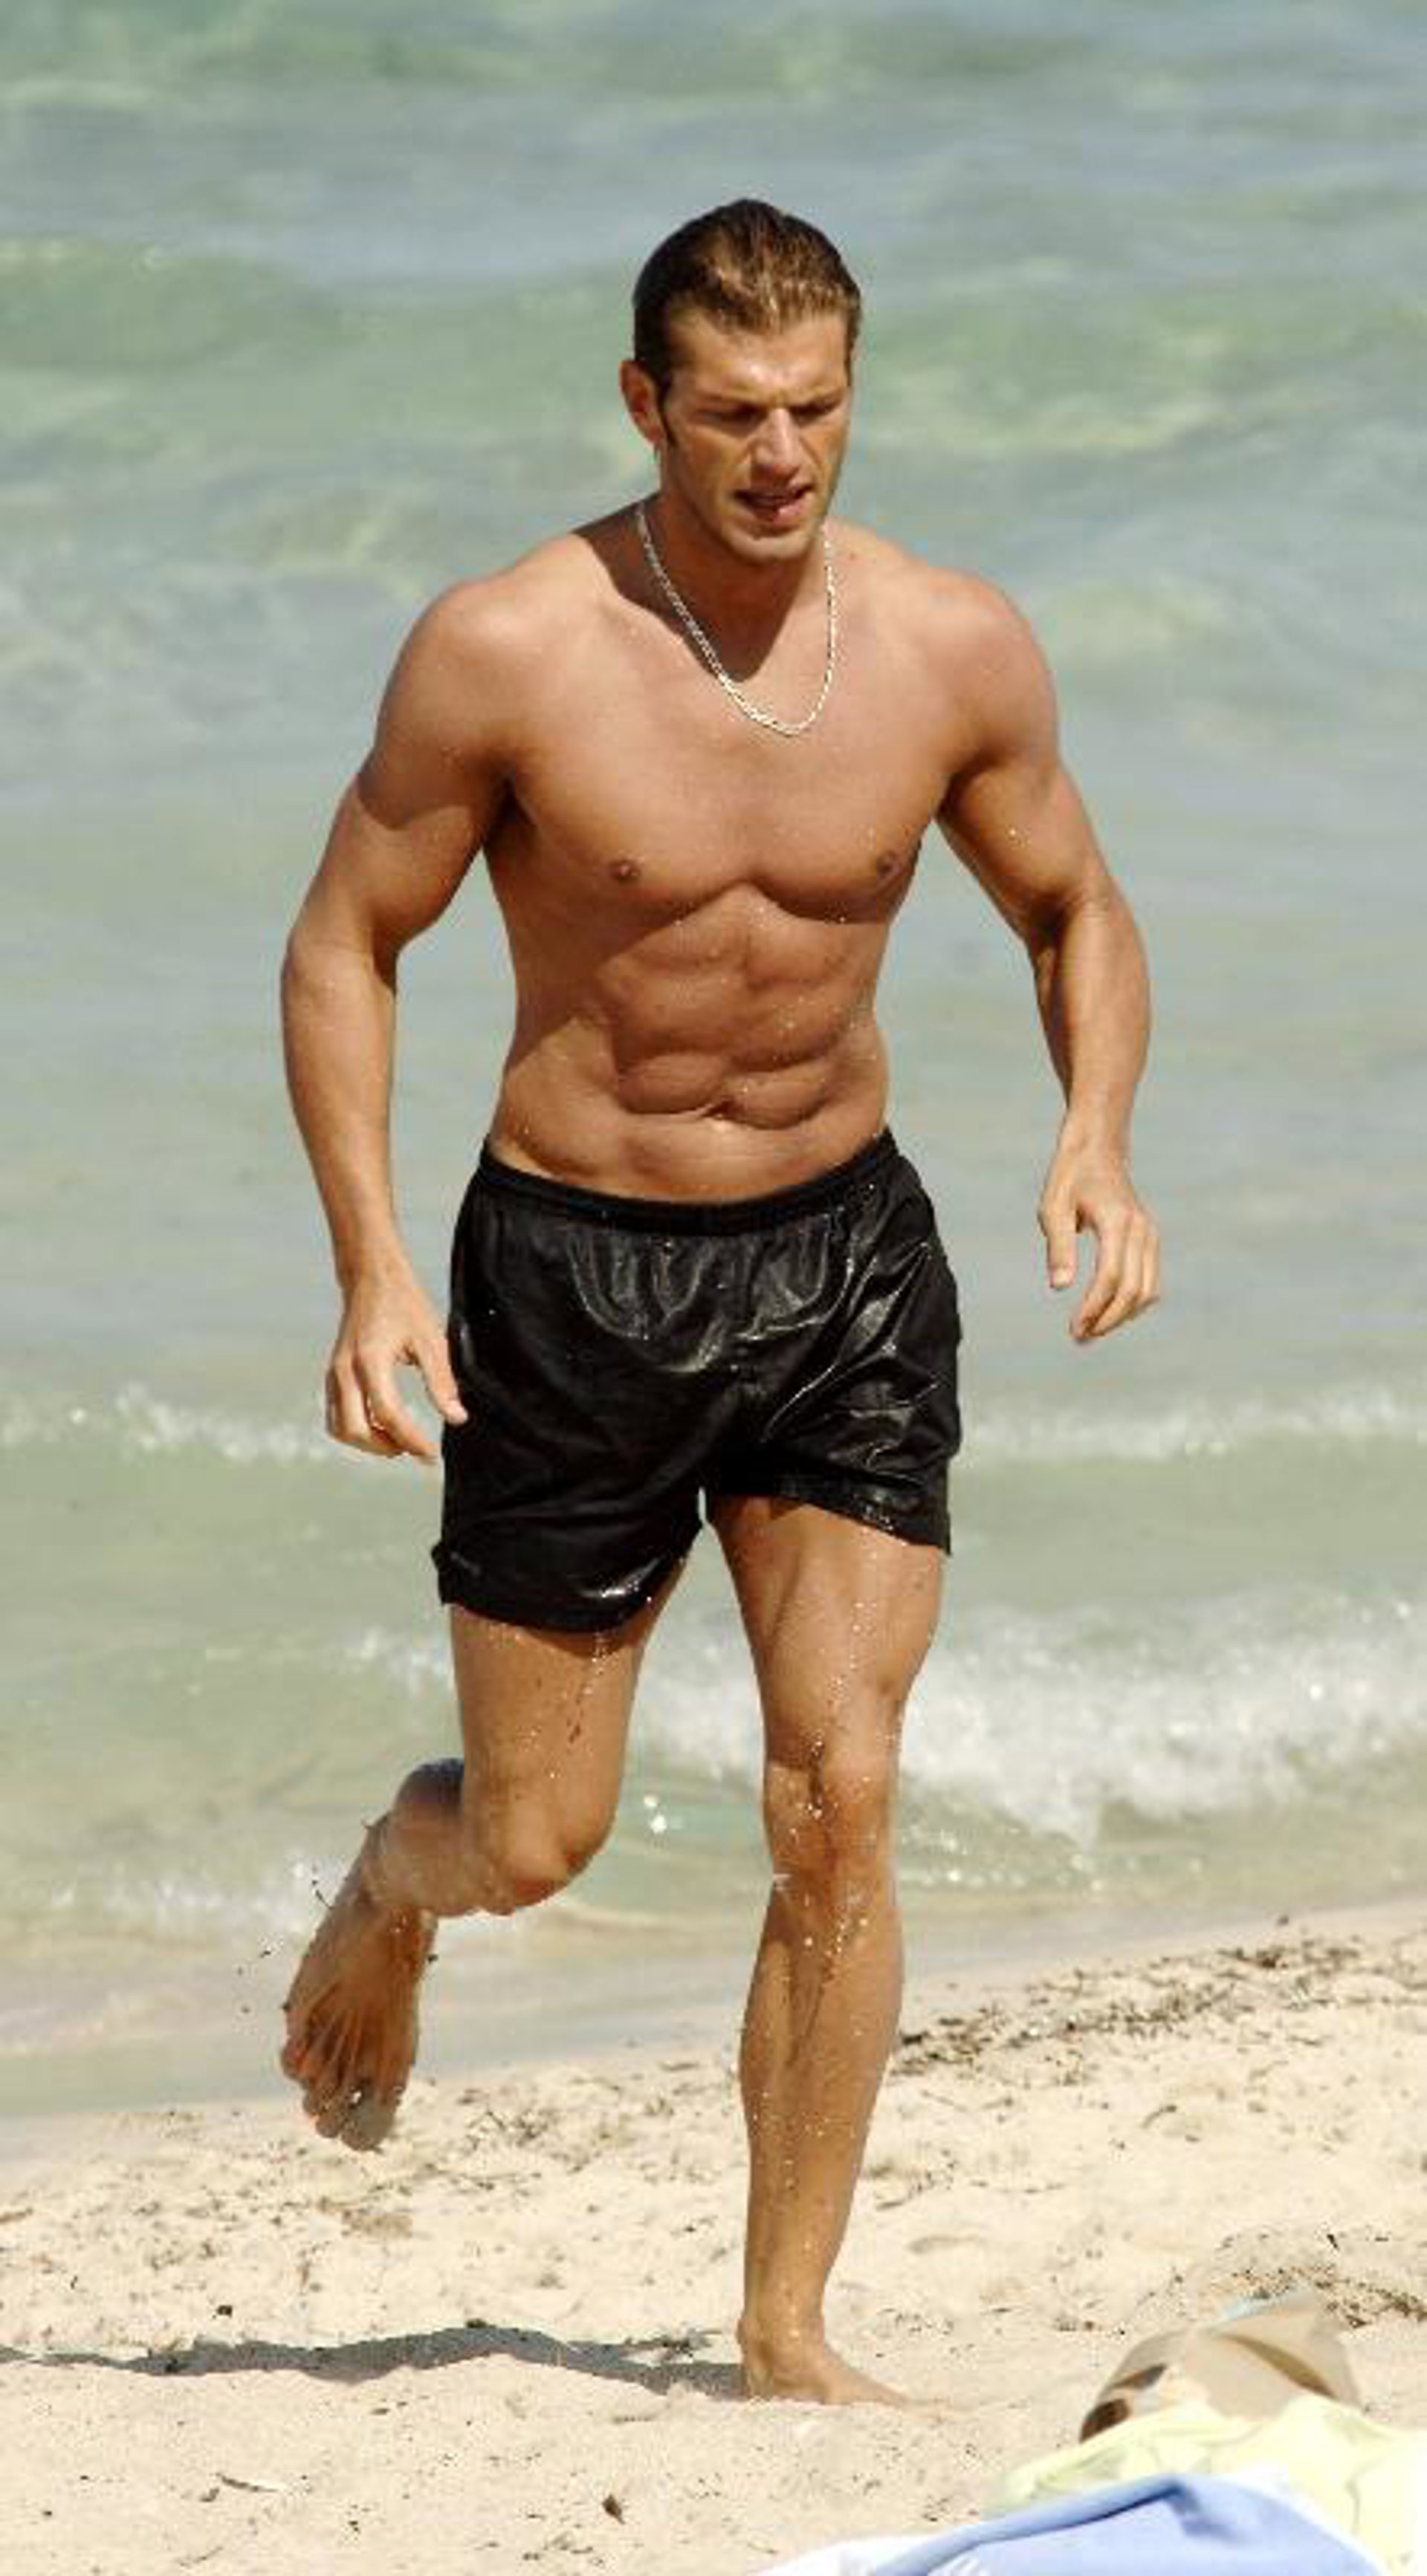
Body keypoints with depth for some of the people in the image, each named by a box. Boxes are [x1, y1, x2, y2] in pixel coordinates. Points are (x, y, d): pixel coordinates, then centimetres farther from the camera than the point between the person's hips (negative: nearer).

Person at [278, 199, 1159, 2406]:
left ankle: (789, 2325, 4)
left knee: (840, 1808, -7)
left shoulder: (956, 652, -7)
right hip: (576, 1272, -2)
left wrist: (1099, 1139, -11)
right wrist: (373, 1267, -15)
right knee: (537, 1846, 7)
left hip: (848, 1256, 2)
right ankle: (389, 1894, 46)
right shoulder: (504, 655, -16)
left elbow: (1077, 915, 9)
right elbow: (343, 948, -5)